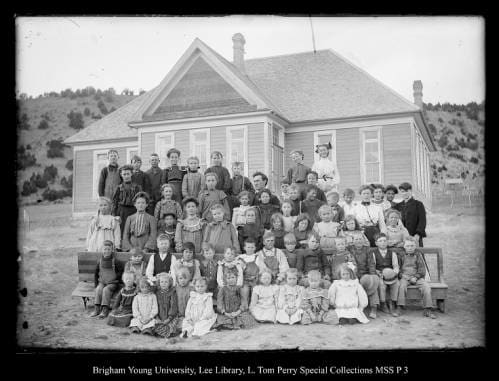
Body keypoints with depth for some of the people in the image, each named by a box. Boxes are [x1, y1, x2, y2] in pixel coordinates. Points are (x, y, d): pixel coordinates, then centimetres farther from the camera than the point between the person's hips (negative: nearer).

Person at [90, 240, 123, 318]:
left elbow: (121, 271, -1)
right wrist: (96, 284, 8)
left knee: (106, 289, -30)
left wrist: (115, 277, -12)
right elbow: (95, 273, 14)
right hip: (102, 282, 3)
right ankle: (97, 308, -20)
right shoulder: (100, 261, 5)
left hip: (112, 283, -3)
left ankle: (105, 310, -28)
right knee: (98, 289, -26)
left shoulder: (114, 261, -5)